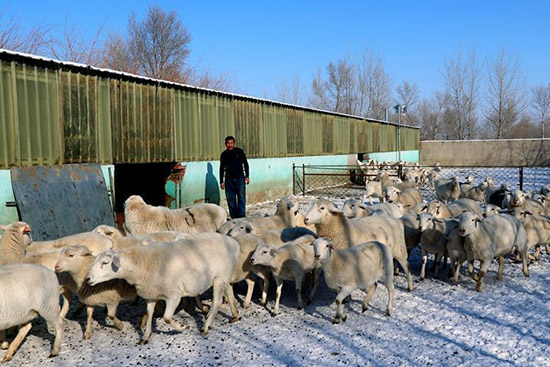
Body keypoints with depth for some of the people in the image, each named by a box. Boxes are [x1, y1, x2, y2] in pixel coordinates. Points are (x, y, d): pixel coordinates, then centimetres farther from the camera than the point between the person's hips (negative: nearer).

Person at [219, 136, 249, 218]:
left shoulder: (239, 151, 2)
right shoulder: (224, 154, 6)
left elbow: (245, 164, 8)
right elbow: (221, 168, 12)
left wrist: (247, 176, 0)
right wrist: (221, 181, 8)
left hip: (240, 178, -2)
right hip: (229, 179, 2)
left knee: (241, 198, -6)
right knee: (231, 199, 2)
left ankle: (241, 216, -5)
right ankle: (233, 217, 9)